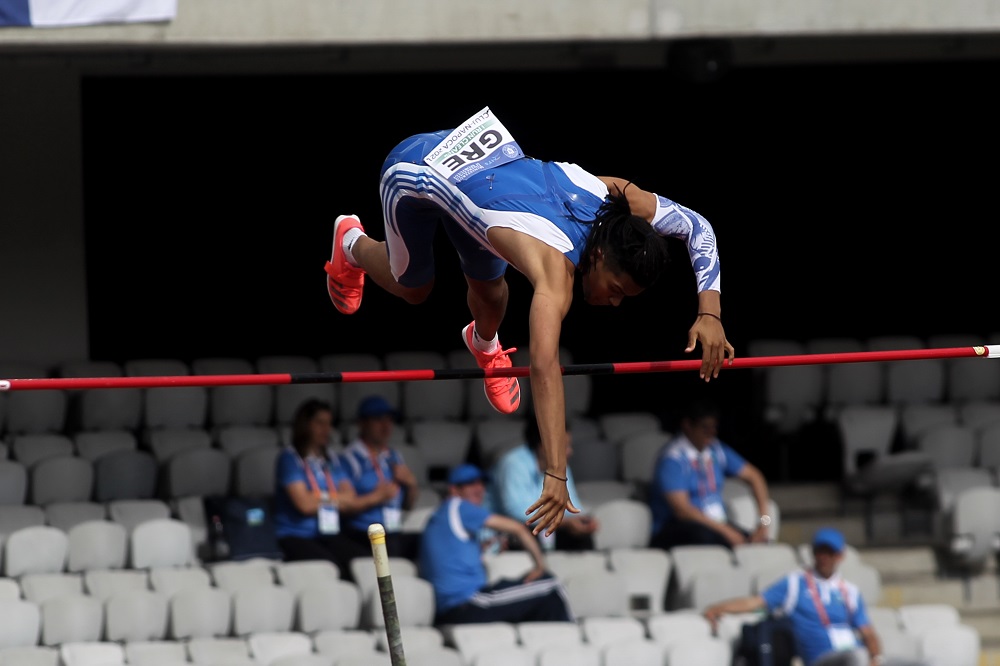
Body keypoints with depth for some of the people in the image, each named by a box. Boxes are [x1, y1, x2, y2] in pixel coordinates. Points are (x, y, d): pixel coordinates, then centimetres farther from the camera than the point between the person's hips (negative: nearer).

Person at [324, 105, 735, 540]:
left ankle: (485, 345, 52)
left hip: (484, 153, 5)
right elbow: (544, 366, -52)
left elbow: (696, 227, -5)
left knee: (488, 285, 16)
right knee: (413, 288, 18)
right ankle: (353, 245, 50)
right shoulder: (558, 265, -41)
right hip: (413, 172, -5)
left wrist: (710, 311, -19)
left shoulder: (621, 200, -23)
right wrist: (555, 477, -60)